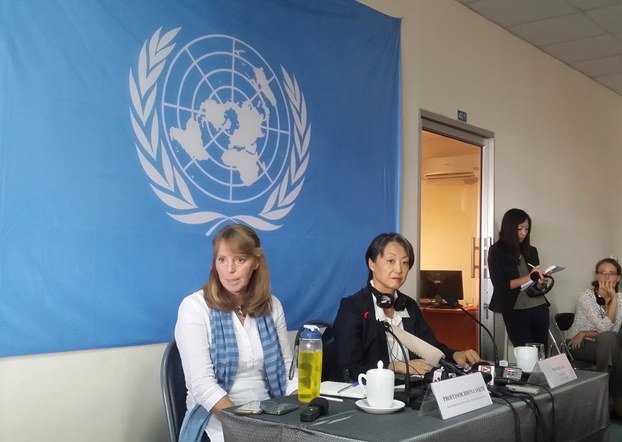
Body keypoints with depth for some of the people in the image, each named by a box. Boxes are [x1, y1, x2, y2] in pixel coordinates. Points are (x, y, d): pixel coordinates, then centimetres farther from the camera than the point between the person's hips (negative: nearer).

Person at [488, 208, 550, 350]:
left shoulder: (531, 250, 13)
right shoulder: (497, 251, -3)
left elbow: (536, 284, 16)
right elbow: (500, 285, -11)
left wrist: (540, 282, -7)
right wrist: (528, 277, -17)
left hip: (539, 307, 5)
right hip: (516, 311, -5)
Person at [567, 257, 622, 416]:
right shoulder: (587, 297, -16)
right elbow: (604, 328, -25)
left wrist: (585, 333, -20)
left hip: (604, 346, 5)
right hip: (578, 345, -5)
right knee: (609, 338, -32)